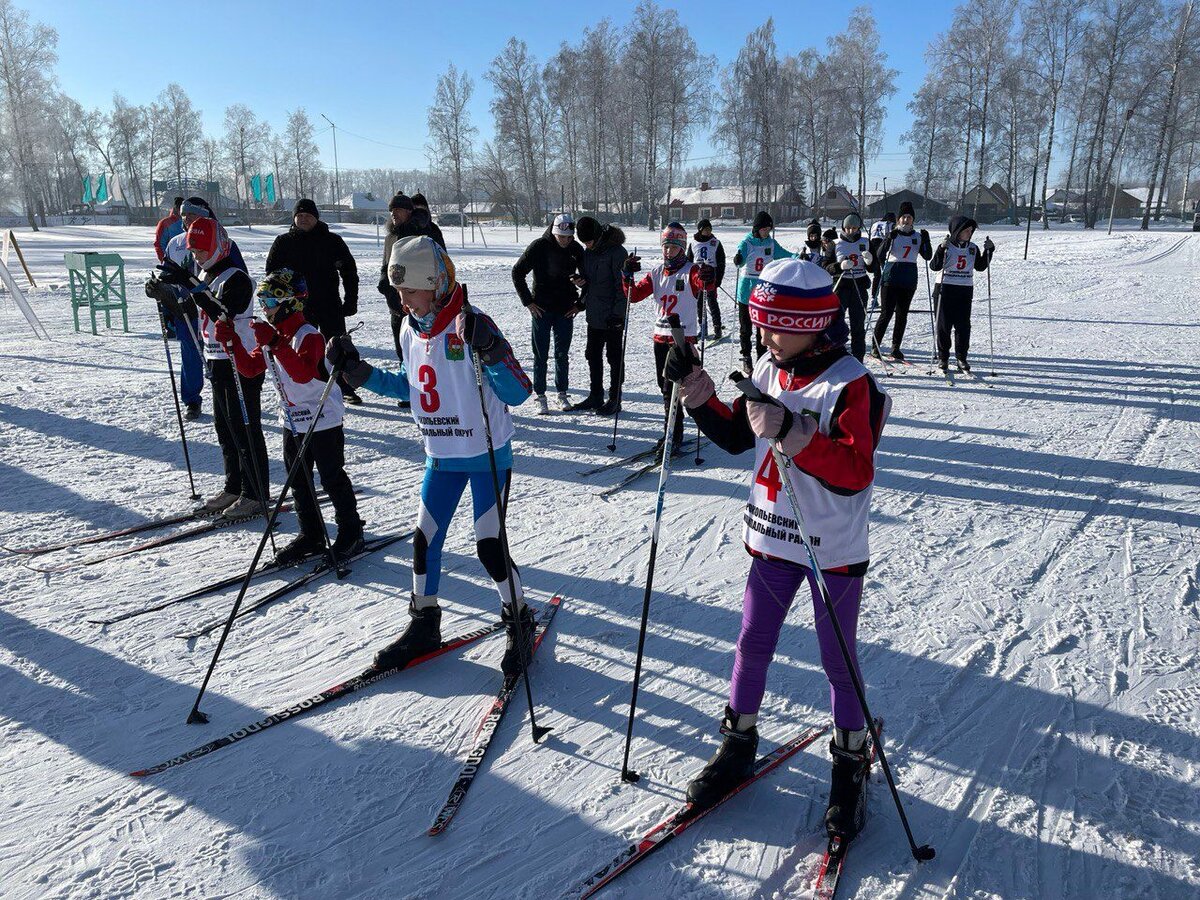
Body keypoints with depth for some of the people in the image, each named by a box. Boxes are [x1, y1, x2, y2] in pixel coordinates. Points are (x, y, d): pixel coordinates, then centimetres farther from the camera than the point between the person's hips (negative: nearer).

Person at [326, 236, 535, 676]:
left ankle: (519, 621, 19)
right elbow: (408, 385, 17)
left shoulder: (473, 326, -20)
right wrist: (358, 371, 8)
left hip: (487, 455, -6)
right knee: (425, 537, 10)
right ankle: (424, 624, 28)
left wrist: (489, 351, -39)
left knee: (490, 544, -3)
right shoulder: (411, 331, 1)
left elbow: (517, 394, -24)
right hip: (441, 456, 7)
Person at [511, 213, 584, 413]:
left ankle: (562, 393, 20)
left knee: (563, 355, 9)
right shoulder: (539, 247, -8)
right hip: (541, 310, -2)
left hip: (566, 311, 2)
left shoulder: (577, 250, 0)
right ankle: (540, 396, 9)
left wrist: (579, 304, 5)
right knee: (541, 356, 1)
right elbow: (517, 273, -2)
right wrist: (528, 301, -5)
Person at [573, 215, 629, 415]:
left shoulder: (616, 252, -15)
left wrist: (618, 313, -19)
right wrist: (581, 281, -4)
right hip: (594, 315, 8)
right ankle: (596, 396, 26)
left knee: (614, 357, 3)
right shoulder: (588, 251, 8)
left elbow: (623, 285, -16)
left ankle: (615, 399, 12)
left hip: (613, 317, -8)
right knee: (593, 356, 14)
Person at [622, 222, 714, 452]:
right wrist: (628, 277, -13)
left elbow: (703, 283, -28)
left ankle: (674, 438, -1)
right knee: (664, 386, 14)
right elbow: (634, 295, 5)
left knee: (670, 388, -10)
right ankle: (673, 430, 29)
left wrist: (708, 279, -51)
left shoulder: (691, 271, -7)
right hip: (660, 336, 6)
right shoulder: (656, 272, 9)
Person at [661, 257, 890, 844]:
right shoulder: (767, 370, 1)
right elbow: (737, 437, 11)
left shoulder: (850, 384, -19)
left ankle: (850, 763, 30)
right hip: (771, 537, 6)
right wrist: (696, 392, -3)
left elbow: (856, 473, -27)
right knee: (752, 644, 15)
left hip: (833, 549, -6)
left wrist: (791, 432, -37)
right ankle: (739, 744, 34)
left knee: (838, 660, 9)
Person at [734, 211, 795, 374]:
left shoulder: (771, 243, 4)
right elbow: (740, 260, -21)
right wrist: (738, 260, -46)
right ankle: (746, 357, 13)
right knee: (746, 327, 4)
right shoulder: (746, 243, -9)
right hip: (747, 290, -3)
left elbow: (783, 254, 7)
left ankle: (761, 357, 19)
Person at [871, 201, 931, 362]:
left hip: (909, 281, 4)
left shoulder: (918, 236, 10)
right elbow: (879, 256, -13)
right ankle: (875, 347, 1)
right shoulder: (892, 235, -1)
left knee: (902, 315, 6)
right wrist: (888, 240, -28)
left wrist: (926, 240, -12)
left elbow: (927, 256, 3)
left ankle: (896, 348, 13)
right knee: (886, 313, -7)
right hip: (891, 279, -4)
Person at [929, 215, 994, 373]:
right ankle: (943, 357, 10)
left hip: (965, 290, 4)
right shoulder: (947, 246, -5)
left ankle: (961, 357, 11)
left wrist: (989, 251, 4)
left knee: (963, 325, 1)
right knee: (944, 325, 0)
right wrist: (942, 249, -26)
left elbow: (980, 267, 15)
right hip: (945, 288, -3)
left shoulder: (973, 248, 9)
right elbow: (934, 266, -14)